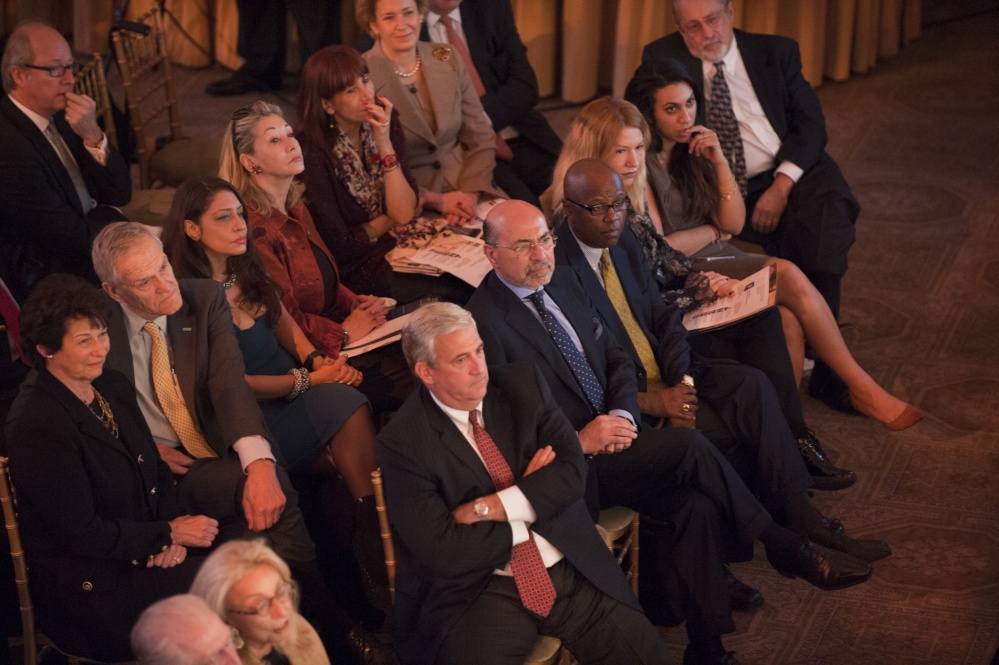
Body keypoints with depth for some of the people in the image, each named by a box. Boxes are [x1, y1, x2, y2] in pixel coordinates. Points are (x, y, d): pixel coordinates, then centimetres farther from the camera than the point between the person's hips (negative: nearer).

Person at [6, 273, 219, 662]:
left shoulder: (112, 386, 7)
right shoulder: (36, 425, -20)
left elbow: (156, 469, 14)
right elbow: (83, 533, -18)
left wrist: (172, 531, -5)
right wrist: (169, 533, -12)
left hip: (146, 554, 8)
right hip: (91, 584, -8)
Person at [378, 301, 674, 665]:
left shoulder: (524, 385, 5)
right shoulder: (402, 442, -9)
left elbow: (573, 471, -4)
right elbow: (444, 553, -15)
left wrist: (489, 508, -14)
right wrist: (531, 497, -6)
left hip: (571, 569, 4)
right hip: (482, 591, -4)